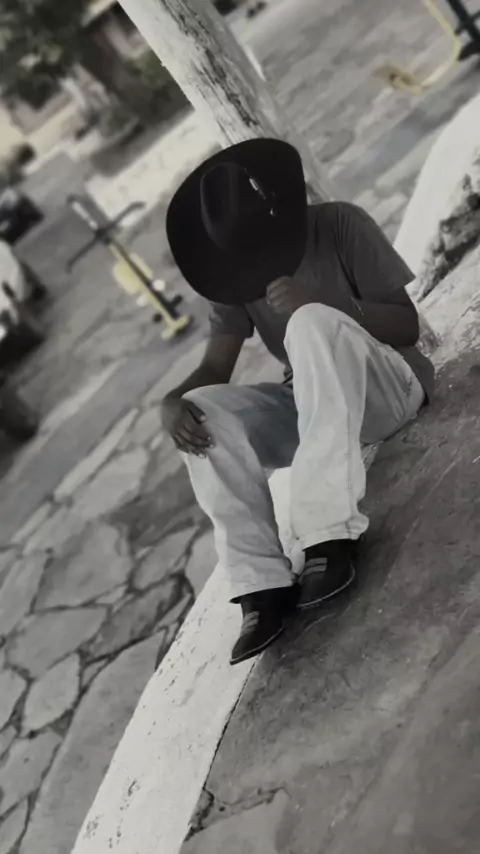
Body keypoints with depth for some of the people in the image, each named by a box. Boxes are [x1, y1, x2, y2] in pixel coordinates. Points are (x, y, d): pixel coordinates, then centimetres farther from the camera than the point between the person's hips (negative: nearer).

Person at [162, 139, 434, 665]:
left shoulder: (339, 226, -10)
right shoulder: (233, 273, 2)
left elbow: (408, 325, -13)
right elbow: (215, 368, -1)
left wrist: (318, 306, -29)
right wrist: (171, 402, -24)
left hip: (392, 387, -4)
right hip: (314, 404, 5)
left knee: (311, 324, -35)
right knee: (205, 413, -20)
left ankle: (330, 536, -39)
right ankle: (261, 585, -25)